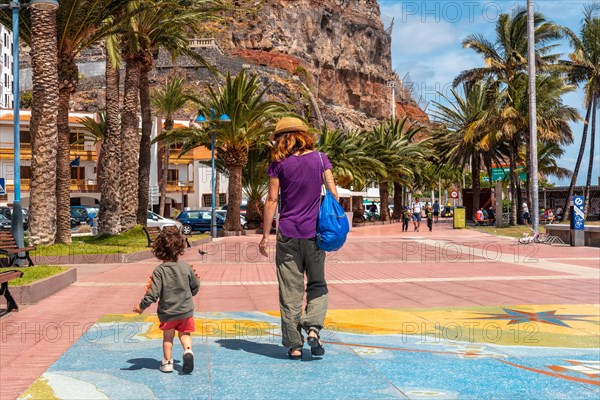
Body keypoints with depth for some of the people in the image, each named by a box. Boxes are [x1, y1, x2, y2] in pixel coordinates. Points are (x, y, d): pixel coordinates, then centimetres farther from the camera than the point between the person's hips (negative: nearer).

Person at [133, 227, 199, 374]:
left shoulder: (159, 271, -15)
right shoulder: (186, 267, -6)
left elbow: (154, 293, -18)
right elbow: (196, 286, 5)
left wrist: (142, 306, -6)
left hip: (167, 312, -1)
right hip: (186, 310, 1)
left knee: (168, 337, 17)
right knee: (184, 333, 16)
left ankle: (167, 362, 20)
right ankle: (188, 350, -10)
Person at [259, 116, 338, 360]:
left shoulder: (279, 163, -2)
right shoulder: (320, 159, 3)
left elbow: (272, 200, -3)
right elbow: (333, 194, 1)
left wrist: (265, 236, 2)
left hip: (288, 234, -1)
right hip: (314, 232, 1)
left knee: (290, 291, 5)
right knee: (317, 284, 16)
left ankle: (294, 345, 8)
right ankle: (313, 328, -5)